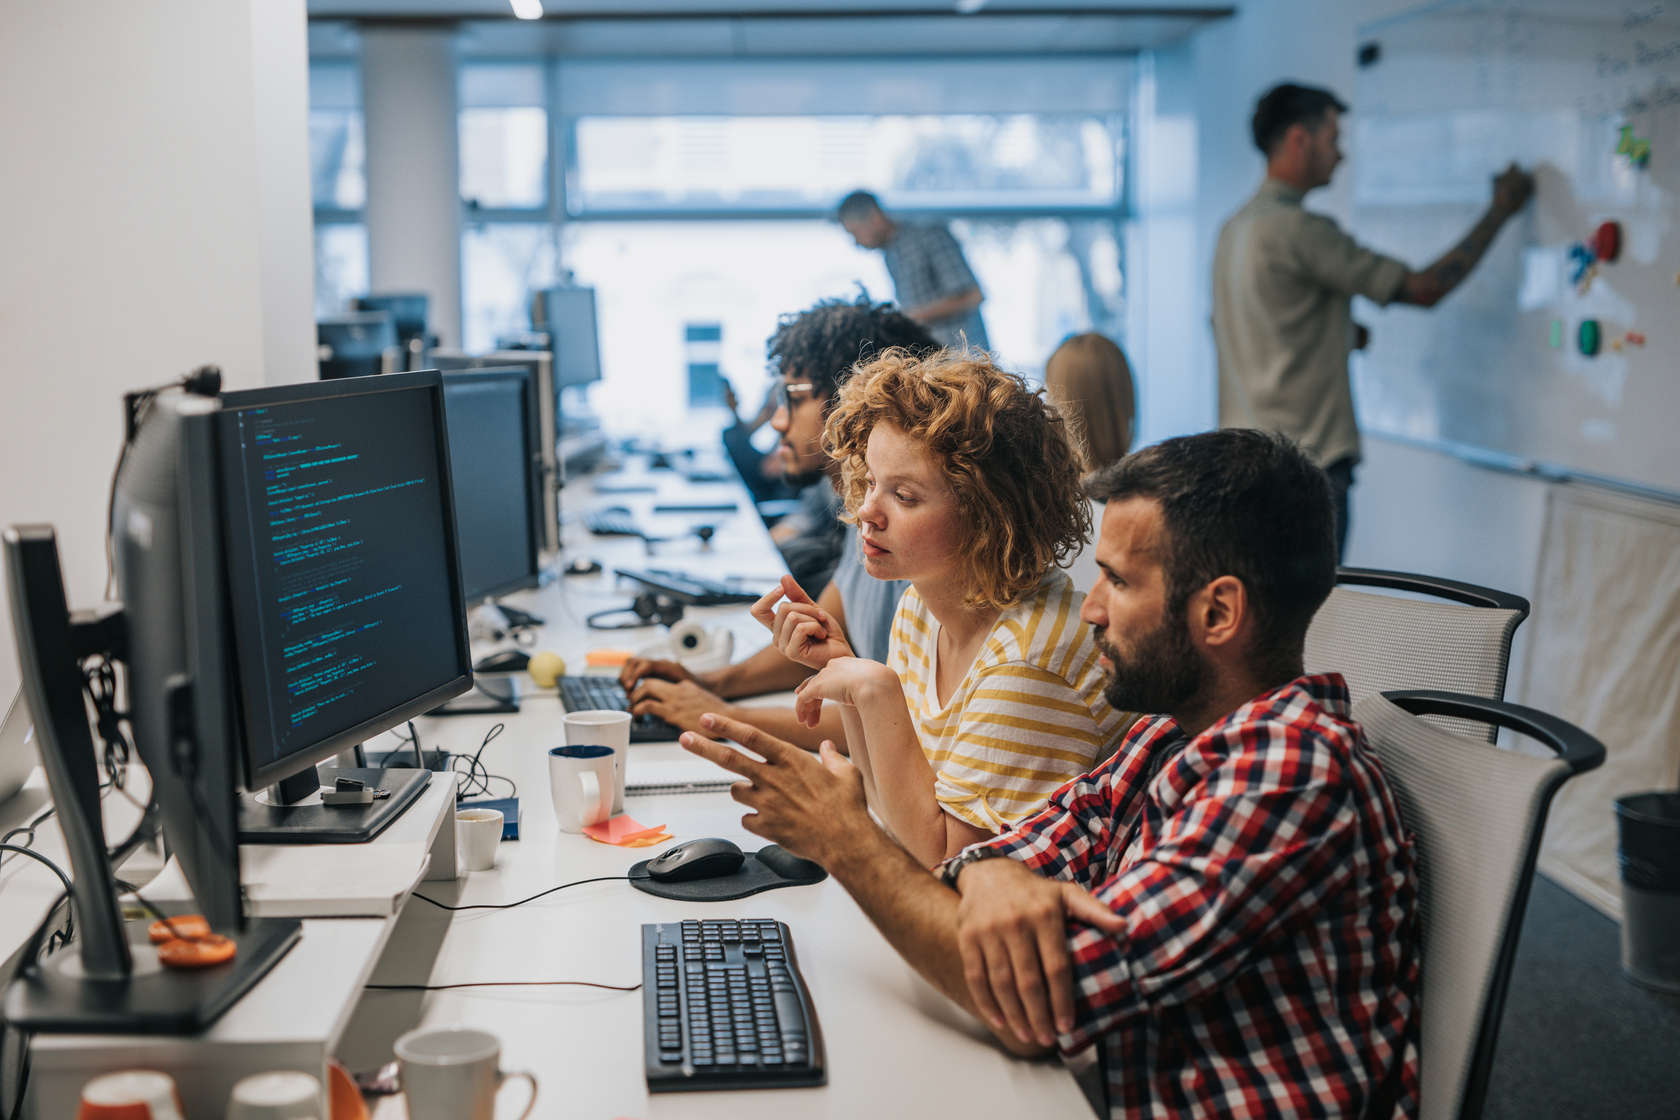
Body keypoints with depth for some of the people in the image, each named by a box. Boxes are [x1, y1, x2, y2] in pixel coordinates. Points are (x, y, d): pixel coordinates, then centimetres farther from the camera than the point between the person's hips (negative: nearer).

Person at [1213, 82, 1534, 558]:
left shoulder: (1234, 228, 13)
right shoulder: (1296, 228, -15)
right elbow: (1424, 288, -12)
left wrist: (1339, 335, 18)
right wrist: (1500, 210, 0)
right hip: (1304, 464, -9)